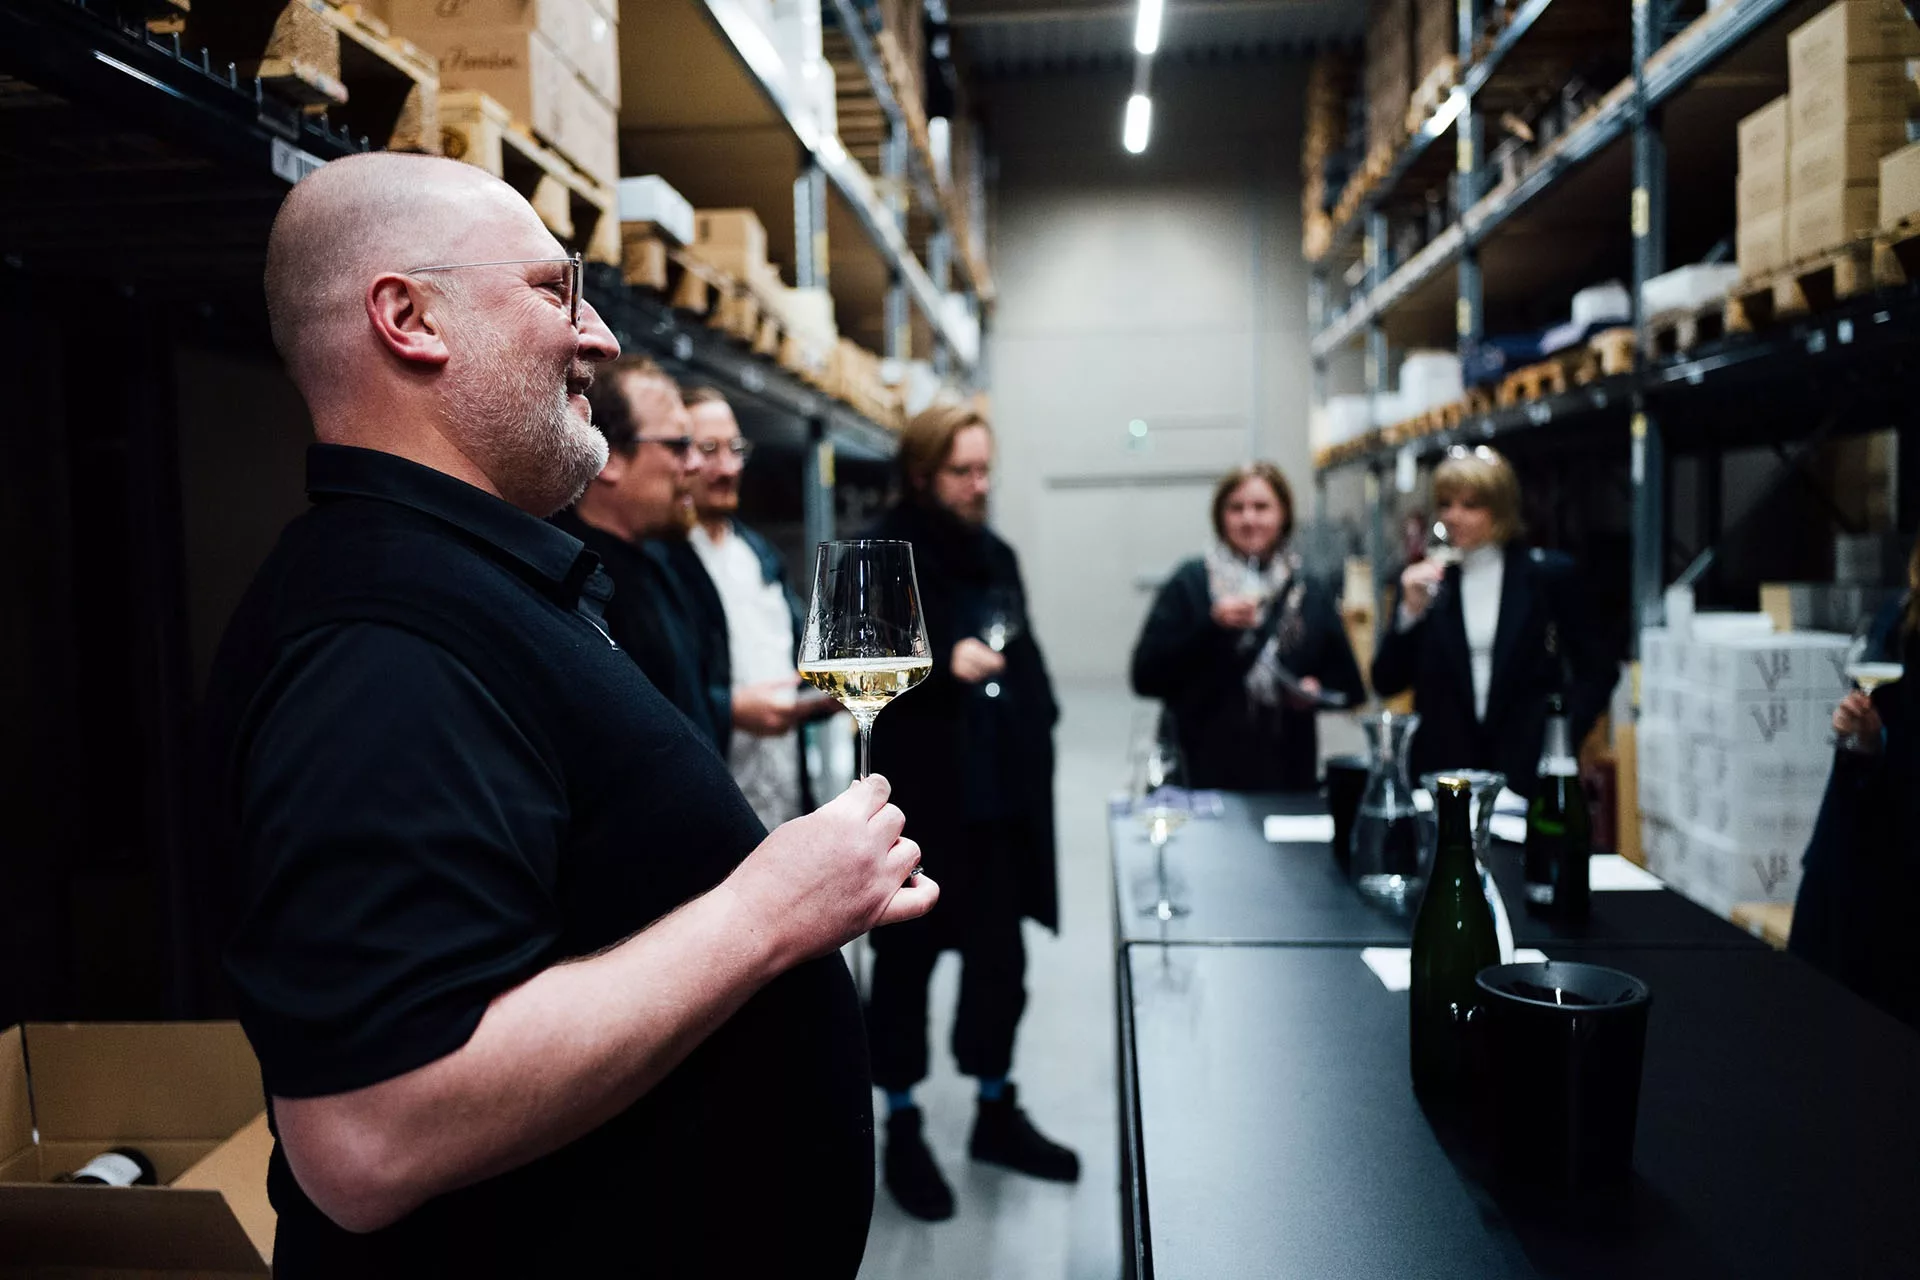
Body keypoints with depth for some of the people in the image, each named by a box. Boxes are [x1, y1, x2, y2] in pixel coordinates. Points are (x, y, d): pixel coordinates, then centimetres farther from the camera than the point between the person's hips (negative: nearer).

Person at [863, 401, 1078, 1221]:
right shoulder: (884, 555, -7)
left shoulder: (997, 554, 13)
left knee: (999, 957, 13)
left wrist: (1037, 736, 11)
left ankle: (996, 1113, 30)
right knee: (907, 958, 7)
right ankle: (901, 1129, 23)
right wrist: (944, 661, -29)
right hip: (922, 794, -6)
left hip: (1003, 792, 6)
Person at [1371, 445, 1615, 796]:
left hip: (1528, 770, -1)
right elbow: (1386, 684, 3)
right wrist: (1410, 611, -9)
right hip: (1440, 769, 1)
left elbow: (1597, 671, 5)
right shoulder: (1423, 579, 7)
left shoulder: (1549, 573, 3)